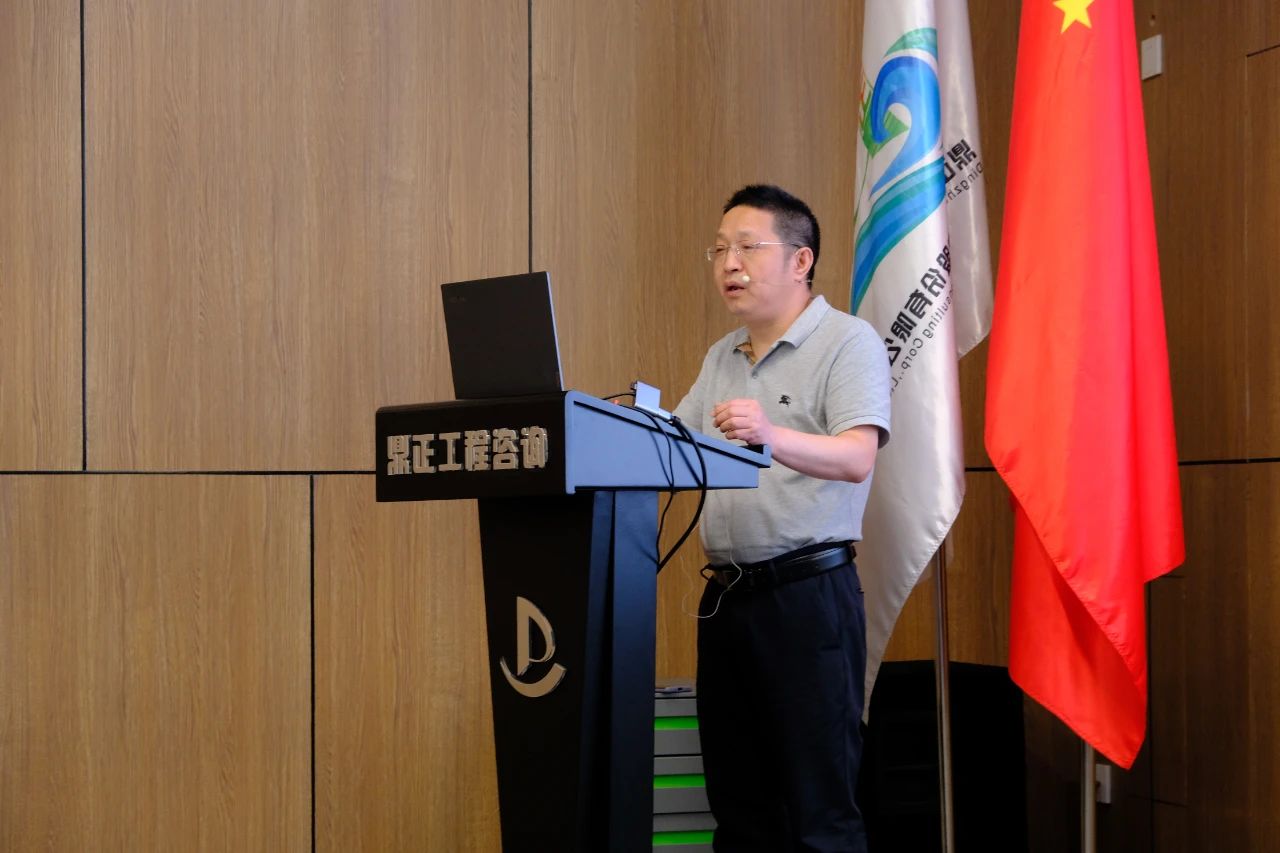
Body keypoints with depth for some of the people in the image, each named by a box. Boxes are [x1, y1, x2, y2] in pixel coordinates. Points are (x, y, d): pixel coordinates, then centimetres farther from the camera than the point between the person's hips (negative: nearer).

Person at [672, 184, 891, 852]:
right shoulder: (721, 358, 19)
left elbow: (856, 458, -19)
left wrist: (773, 438, -37)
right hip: (726, 593, 7)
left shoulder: (848, 342, -5)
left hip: (807, 590, -7)